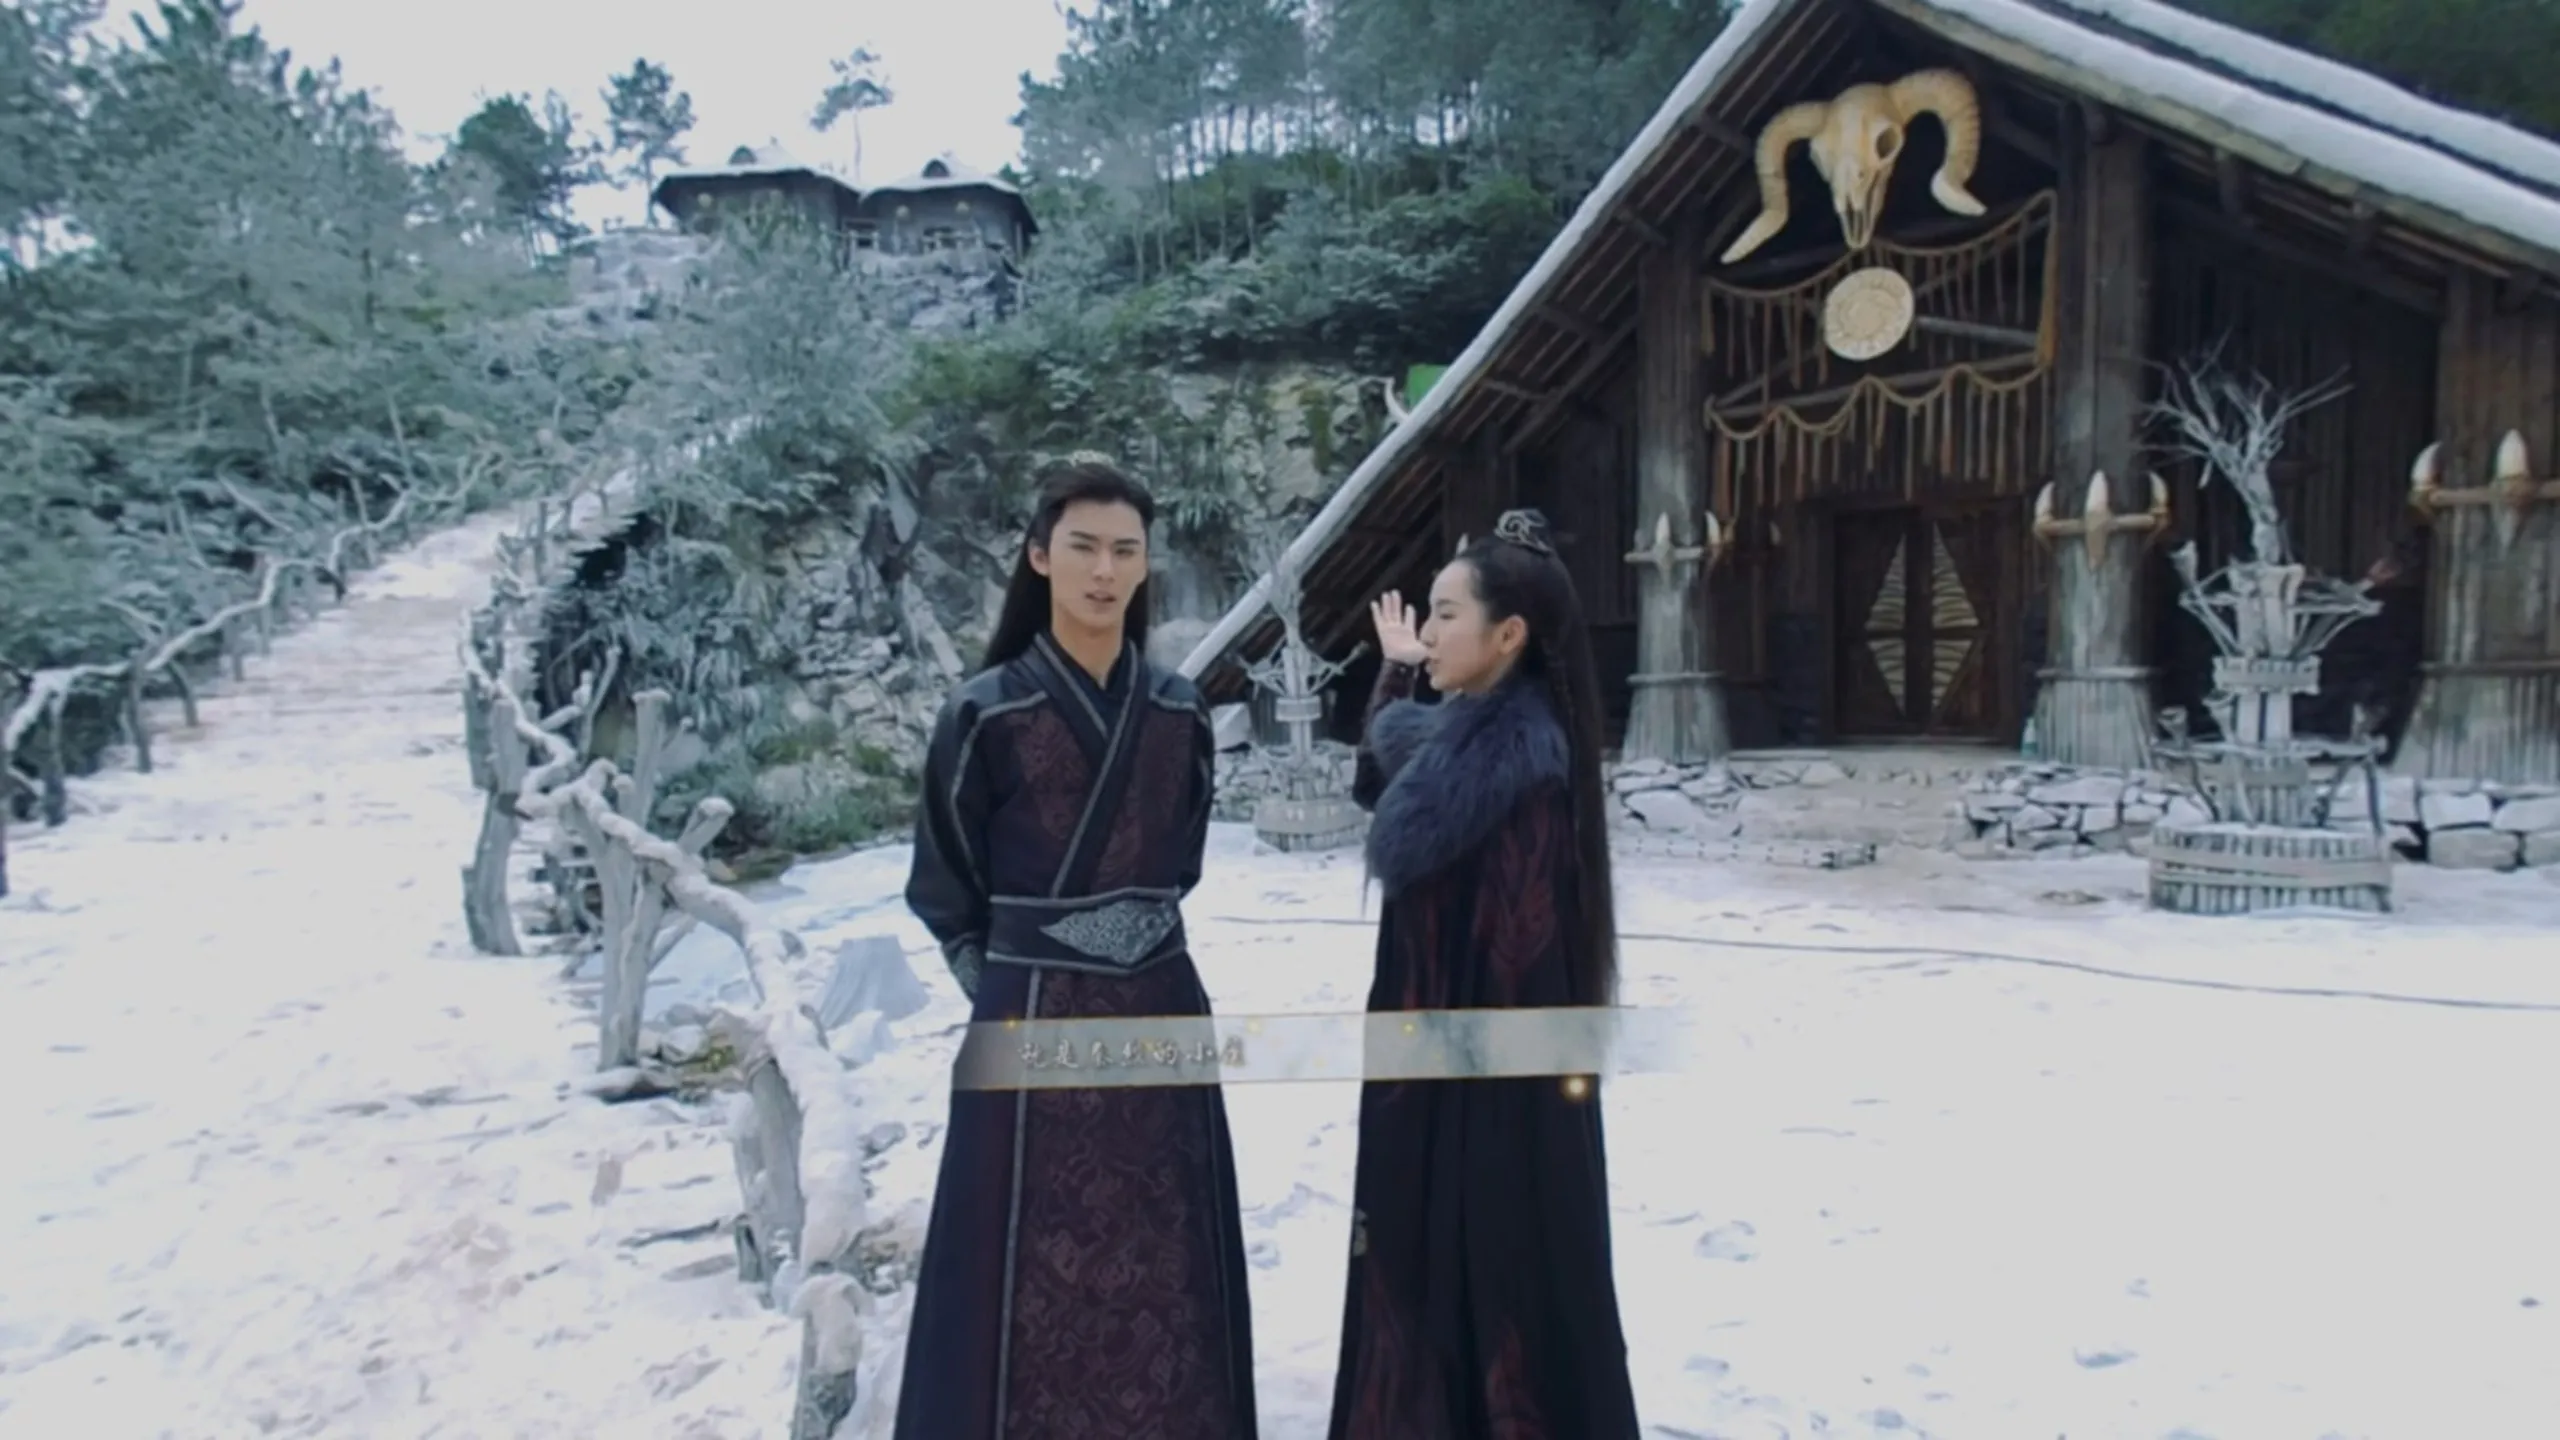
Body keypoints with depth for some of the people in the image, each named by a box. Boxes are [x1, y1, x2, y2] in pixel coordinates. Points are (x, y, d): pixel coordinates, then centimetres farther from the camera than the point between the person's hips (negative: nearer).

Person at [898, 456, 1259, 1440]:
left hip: (1160, 1017, 4)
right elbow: (943, 889, 1)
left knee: (1165, 1269, 12)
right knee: (1032, 1271, 4)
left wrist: (1138, 949, 12)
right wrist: (1010, 982, 5)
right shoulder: (987, 712, -8)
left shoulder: (1179, 711, 4)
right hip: (1034, 1027, -4)